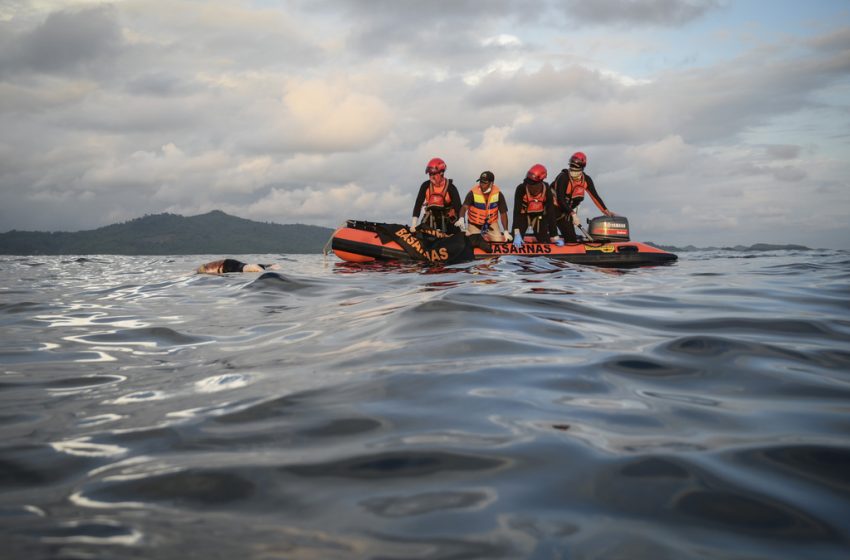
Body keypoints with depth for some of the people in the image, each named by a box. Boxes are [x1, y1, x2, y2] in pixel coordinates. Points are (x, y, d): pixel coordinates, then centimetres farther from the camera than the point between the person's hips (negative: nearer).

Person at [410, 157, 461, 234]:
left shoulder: (450, 187, -13)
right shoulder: (426, 186, -6)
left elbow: (458, 206, -15)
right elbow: (418, 204, -8)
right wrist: (413, 225, -17)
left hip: (447, 221, -2)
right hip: (431, 219, 2)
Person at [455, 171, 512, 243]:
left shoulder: (498, 193, -12)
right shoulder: (473, 192, -17)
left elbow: (503, 213, -7)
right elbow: (464, 207, -28)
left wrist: (506, 231, -11)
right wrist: (461, 219, -49)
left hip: (491, 223, 1)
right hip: (474, 224, -1)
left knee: (499, 242, -11)